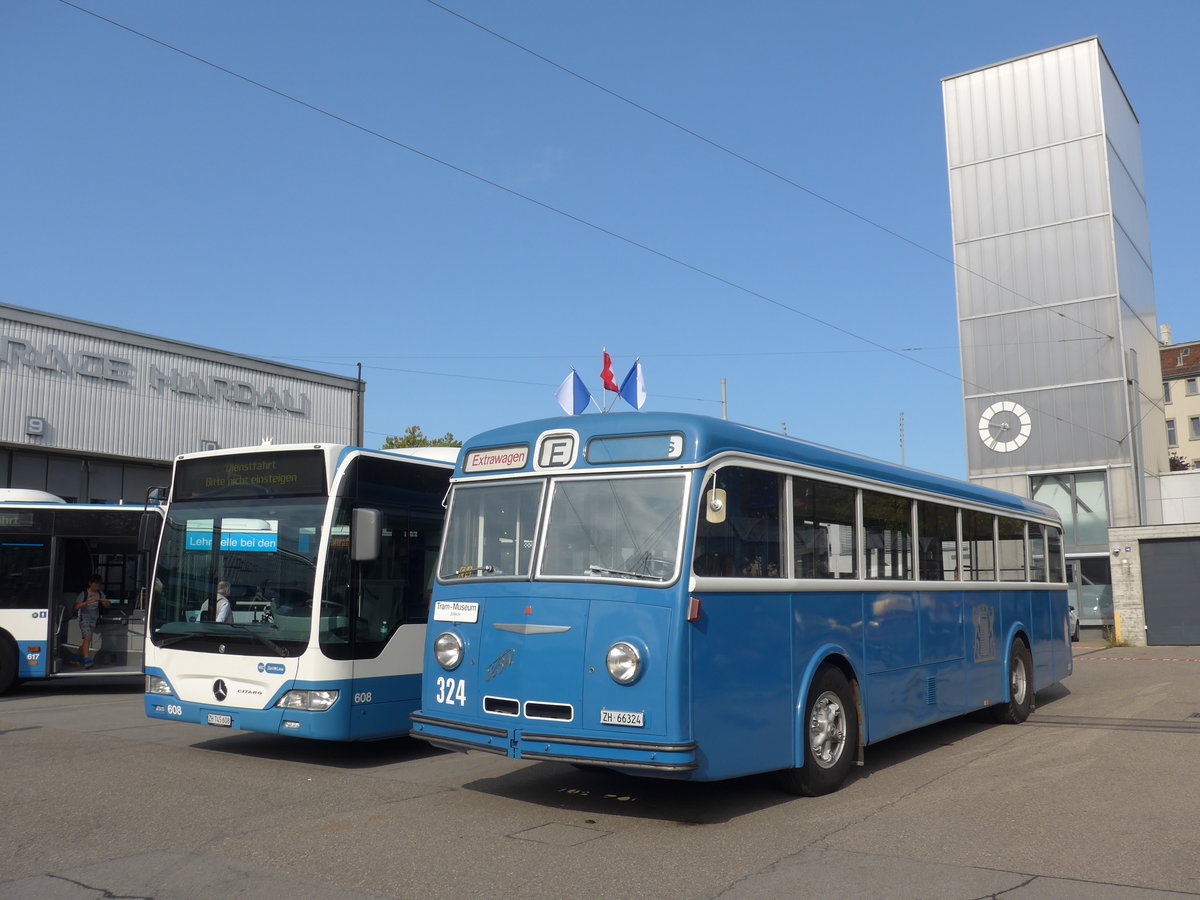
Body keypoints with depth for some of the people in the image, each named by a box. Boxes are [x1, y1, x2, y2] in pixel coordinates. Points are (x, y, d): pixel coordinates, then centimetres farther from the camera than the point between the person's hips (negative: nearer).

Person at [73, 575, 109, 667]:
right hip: (84, 618, -6)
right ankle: (86, 660, -23)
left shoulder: (100, 593, 6)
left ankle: (76, 659, 24)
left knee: (85, 640, 10)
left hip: (94, 619, 6)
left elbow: (107, 606, 8)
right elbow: (77, 606, -19)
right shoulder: (84, 593, -9)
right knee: (87, 638, -19)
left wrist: (105, 602, -15)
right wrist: (88, 602, -29)